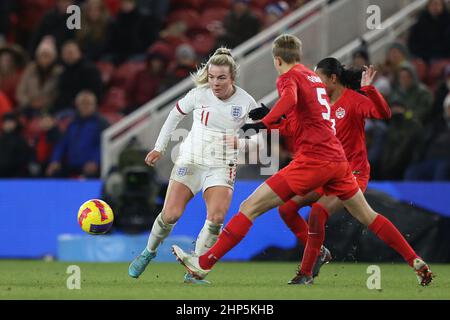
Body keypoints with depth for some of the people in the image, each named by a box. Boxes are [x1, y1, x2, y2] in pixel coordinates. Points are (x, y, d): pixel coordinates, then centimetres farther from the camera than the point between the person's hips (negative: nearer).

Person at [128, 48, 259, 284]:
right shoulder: (199, 94, -7)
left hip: (222, 167, 0)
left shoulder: (246, 102, -7)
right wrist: (159, 148, 10)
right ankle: (149, 252, 20)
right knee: (171, 215, -10)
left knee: (216, 218, -21)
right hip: (191, 159, 0)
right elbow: (176, 114, 9)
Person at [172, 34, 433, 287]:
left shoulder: (289, 77, -1)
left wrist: (264, 123, -30)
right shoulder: (314, 77, 21)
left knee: (250, 208, -7)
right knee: (368, 216, 19)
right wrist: (276, 122, 39)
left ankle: (204, 264, -10)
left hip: (312, 159, -7)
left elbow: (290, 99, -25)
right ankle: (418, 264, 17)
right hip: (338, 158, 7)